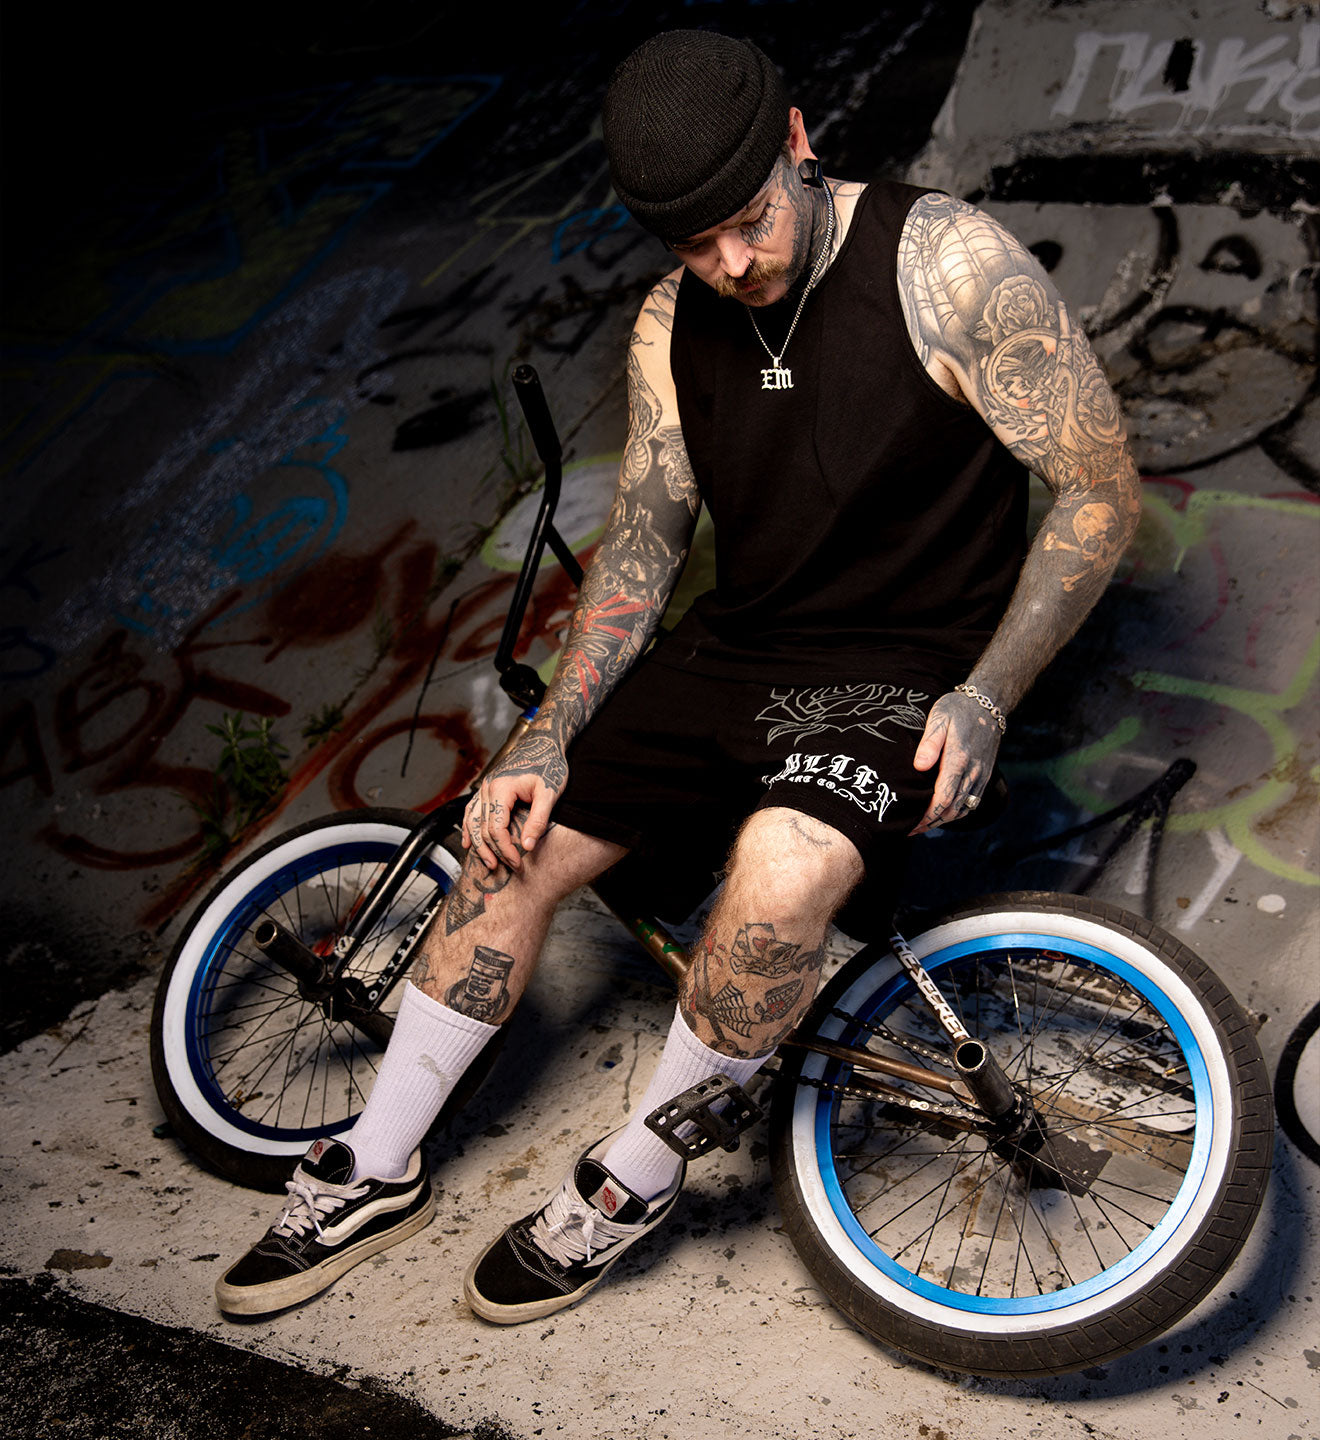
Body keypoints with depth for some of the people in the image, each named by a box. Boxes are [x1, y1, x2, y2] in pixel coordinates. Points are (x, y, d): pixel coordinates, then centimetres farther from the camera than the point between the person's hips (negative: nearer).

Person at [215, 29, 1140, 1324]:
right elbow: (640, 545, 8)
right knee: (515, 842, -2)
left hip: (902, 672, -6)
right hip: (732, 651, 6)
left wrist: (985, 695, -20)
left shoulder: (949, 263, -14)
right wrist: (547, 743, -2)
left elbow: (1101, 491, -11)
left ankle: (633, 1180, -8)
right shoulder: (671, 328, 3)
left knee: (782, 869, -35)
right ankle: (377, 1175, 17)